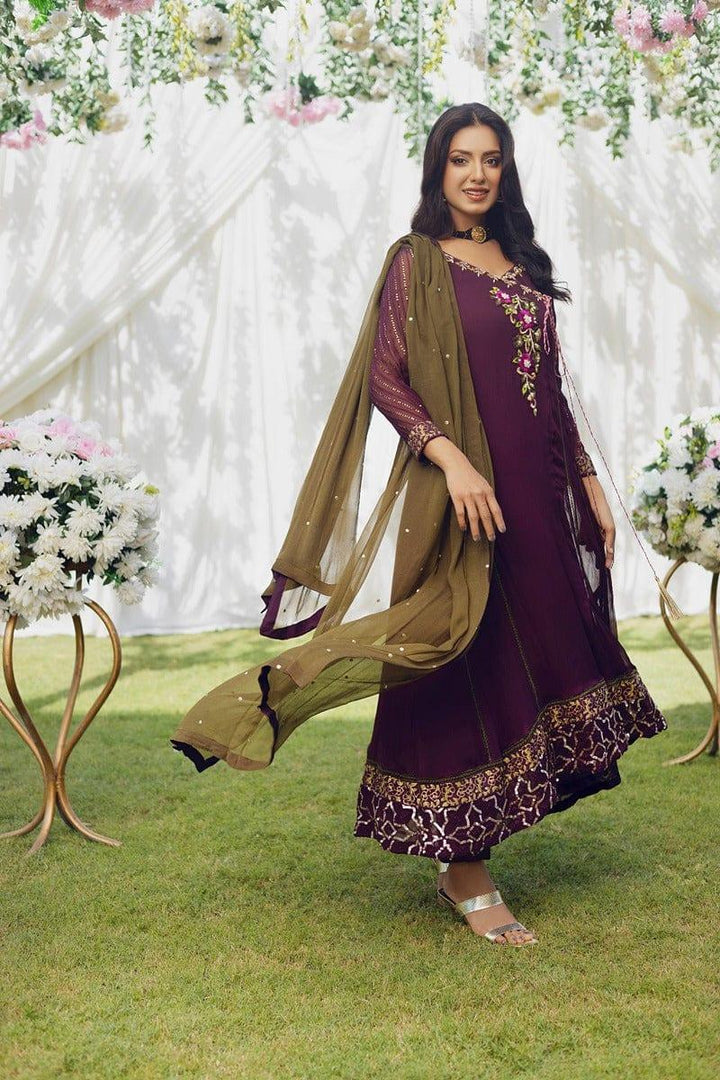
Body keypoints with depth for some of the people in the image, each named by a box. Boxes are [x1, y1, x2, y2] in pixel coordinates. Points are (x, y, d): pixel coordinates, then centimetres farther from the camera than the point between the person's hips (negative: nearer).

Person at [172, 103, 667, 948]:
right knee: (466, 672, -4)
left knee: (534, 654, 11)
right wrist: (449, 455, -23)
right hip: (463, 495, -7)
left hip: (539, 496, 7)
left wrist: (588, 483, 15)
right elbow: (385, 378, -10)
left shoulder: (523, 265, 16)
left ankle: (466, 852, 24)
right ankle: (464, 878, 6)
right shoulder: (416, 260, -2)